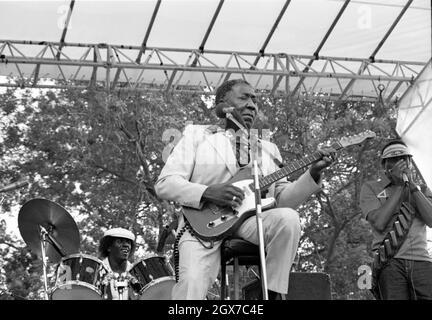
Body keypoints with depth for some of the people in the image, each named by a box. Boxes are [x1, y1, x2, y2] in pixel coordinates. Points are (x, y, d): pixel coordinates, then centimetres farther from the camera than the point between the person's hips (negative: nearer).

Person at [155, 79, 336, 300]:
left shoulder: (268, 149, 25)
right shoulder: (197, 135, 12)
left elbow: (283, 199, 15)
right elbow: (164, 184, 1)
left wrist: (313, 173, -1)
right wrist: (207, 193, -15)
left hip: (251, 221, 4)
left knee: (287, 218, -28)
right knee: (192, 285, -29)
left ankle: (272, 293, -16)